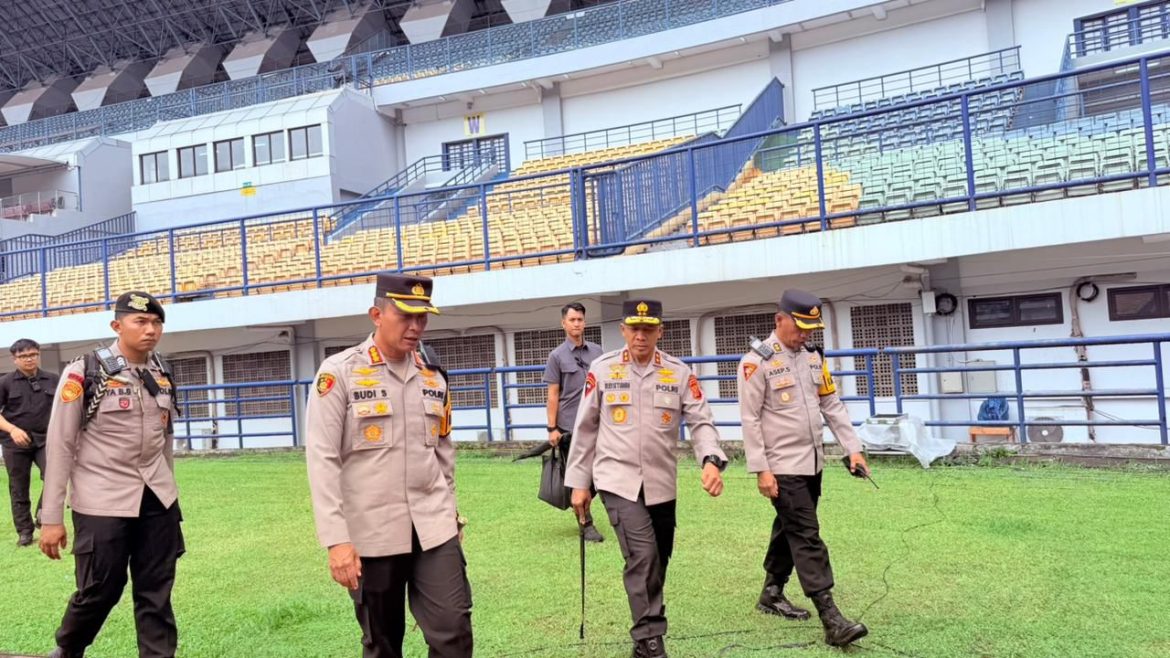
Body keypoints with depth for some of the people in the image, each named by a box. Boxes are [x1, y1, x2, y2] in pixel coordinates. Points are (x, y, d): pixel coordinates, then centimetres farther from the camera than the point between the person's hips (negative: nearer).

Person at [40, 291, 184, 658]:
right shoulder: (84, 373, -8)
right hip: (101, 503, -4)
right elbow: (59, 446, -8)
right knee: (99, 591, 5)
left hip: (157, 500, 4)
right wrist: (51, 518, -9)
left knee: (156, 595, 7)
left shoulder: (163, 375, 7)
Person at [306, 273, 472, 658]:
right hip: (370, 532, -3)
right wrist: (336, 540, -16)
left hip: (433, 528, 3)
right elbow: (322, 460, -12)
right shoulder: (340, 373, -7)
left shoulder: (433, 376, 9)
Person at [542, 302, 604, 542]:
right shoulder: (557, 356, -2)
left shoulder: (597, 351, 8)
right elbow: (553, 395, -4)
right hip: (569, 427, -3)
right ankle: (586, 524, 12)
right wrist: (552, 428, -9)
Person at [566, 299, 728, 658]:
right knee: (643, 556, -16)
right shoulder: (602, 370, -3)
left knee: (658, 560, 13)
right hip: (618, 481, -3)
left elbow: (700, 421, -5)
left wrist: (711, 460, -25)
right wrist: (578, 482, 4)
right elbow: (585, 428, 3)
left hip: (662, 484, 3)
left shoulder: (679, 373, 0)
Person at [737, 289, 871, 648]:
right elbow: (750, 419, -13)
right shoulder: (757, 362, -13)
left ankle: (772, 593, 32)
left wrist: (853, 449, 6)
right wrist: (761, 470, -16)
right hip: (782, 467, -7)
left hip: (813, 463, 7)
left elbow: (833, 405, 13)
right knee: (807, 537, -8)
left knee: (790, 530, 17)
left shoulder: (814, 357, 9)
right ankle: (831, 619, -7)